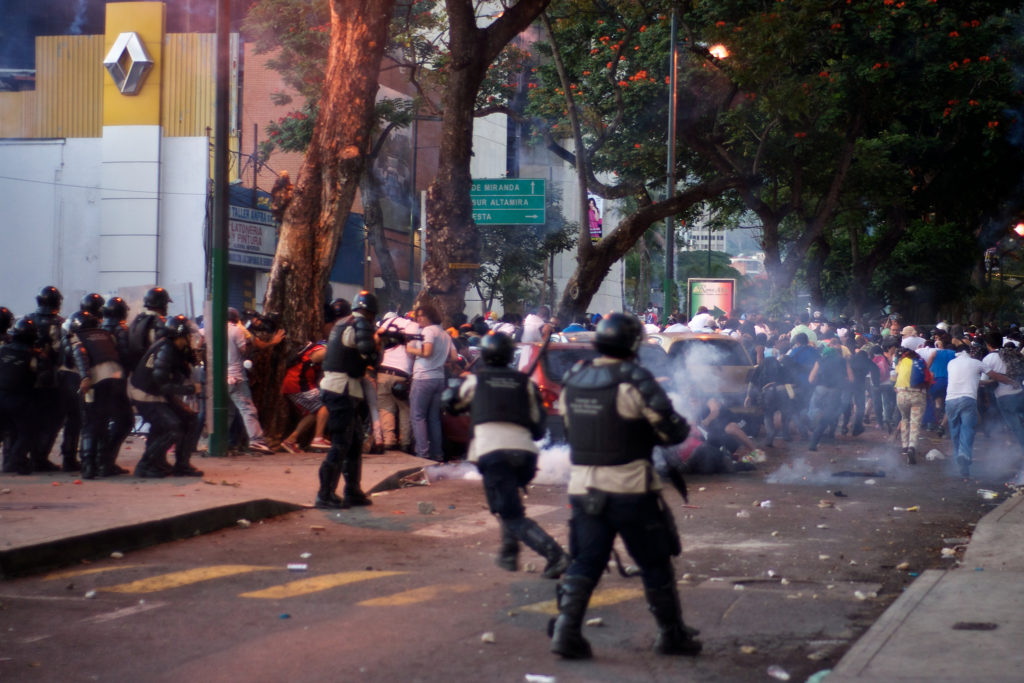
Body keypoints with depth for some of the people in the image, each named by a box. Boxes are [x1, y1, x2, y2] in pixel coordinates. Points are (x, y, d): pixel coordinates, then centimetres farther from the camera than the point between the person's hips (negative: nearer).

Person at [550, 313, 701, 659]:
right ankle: (672, 635, 18)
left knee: (585, 562, 11)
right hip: (630, 488, -5)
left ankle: (566, 630, 0)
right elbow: (673, 430, -12)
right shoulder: (635, 382, -13)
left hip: (583, 486, 5)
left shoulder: (573, 379, 5)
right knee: (655, 564, 9)